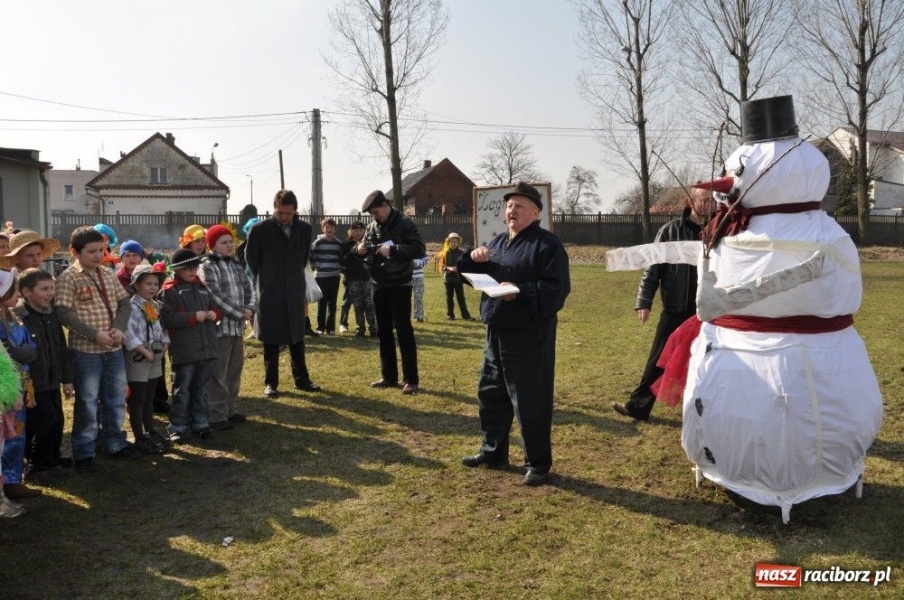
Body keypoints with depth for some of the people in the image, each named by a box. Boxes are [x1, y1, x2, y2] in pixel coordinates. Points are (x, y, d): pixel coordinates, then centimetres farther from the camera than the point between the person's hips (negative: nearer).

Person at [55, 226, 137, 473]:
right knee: (87, 402, 3)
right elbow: (63, 313, -17)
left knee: (116, 398, 15)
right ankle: (84, 453, 16)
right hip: (85, 350, -6)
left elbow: (125, 303, 7)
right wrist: (95, 334, -20)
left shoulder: (109, 274, 7)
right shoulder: (68, 278, -10)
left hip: (114, 349, 6)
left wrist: (119, 328, -10)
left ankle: (115, 443, 30)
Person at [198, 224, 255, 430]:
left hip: (237, 326, 8)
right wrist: (239, 313, -16)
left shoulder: (236, 265, 14)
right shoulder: (208, 266, -10)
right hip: (219, 326, -8)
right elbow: (215, 296, -19)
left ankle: (230, 409, 27)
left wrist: (249, 309, -7)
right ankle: (217, 416, 4)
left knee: (234, 370, 15)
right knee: (218, 374, -3)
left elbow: (248, 289, 12)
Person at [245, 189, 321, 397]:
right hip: (269, 294, -3)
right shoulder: (260, 229, -9)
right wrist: (265, 282, 9)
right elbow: (251, 260, 2)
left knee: (297, 339, 11)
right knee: (271, 341, 5)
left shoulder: (304, 229, 2)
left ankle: (301, 379, 21)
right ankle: (271, 383, 15)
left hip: (295, 293, 3)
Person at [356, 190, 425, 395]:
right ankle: (389, 376, 22)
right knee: (383, 331, 11)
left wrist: (392, 250, -24)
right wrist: (359, 249, -7)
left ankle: (411, 380, 3)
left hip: (399, 286, -6)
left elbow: (419, 249, -17)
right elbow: (364, 250, 16)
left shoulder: (405, 224, -9)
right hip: (379, 285, 6)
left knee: (404, 331, -3)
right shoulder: (372, 227, 8)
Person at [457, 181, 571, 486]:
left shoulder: (548, 244, -9)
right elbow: (473, 277, 17)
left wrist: (519, 292, -29)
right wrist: (474, 259, -5)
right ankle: (493, 451, 34)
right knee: (490, 395, 17)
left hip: (529, 336, -8)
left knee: (530, 403, -1)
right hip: (496, 333, 8)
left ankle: (538, 464, 14)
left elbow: (557, 288, -18)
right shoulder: (498, 242, 15)